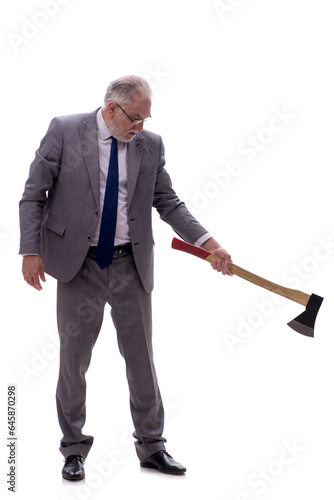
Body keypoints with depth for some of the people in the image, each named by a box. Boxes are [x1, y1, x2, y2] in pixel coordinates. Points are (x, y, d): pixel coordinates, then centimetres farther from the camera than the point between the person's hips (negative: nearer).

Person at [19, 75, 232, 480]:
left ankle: (151, 446, 24)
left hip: (131, 265, 2)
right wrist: (31, 251, -10)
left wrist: (206, 241, -5)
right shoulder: (64, 131, -4)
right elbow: (33, 195, -2)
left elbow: (168, 202, 7)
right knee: (74, 357, 7)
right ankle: (74, 449, 23)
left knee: (141, 356, 9)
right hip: (78, 264, -2)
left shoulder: (150, 144, 3)